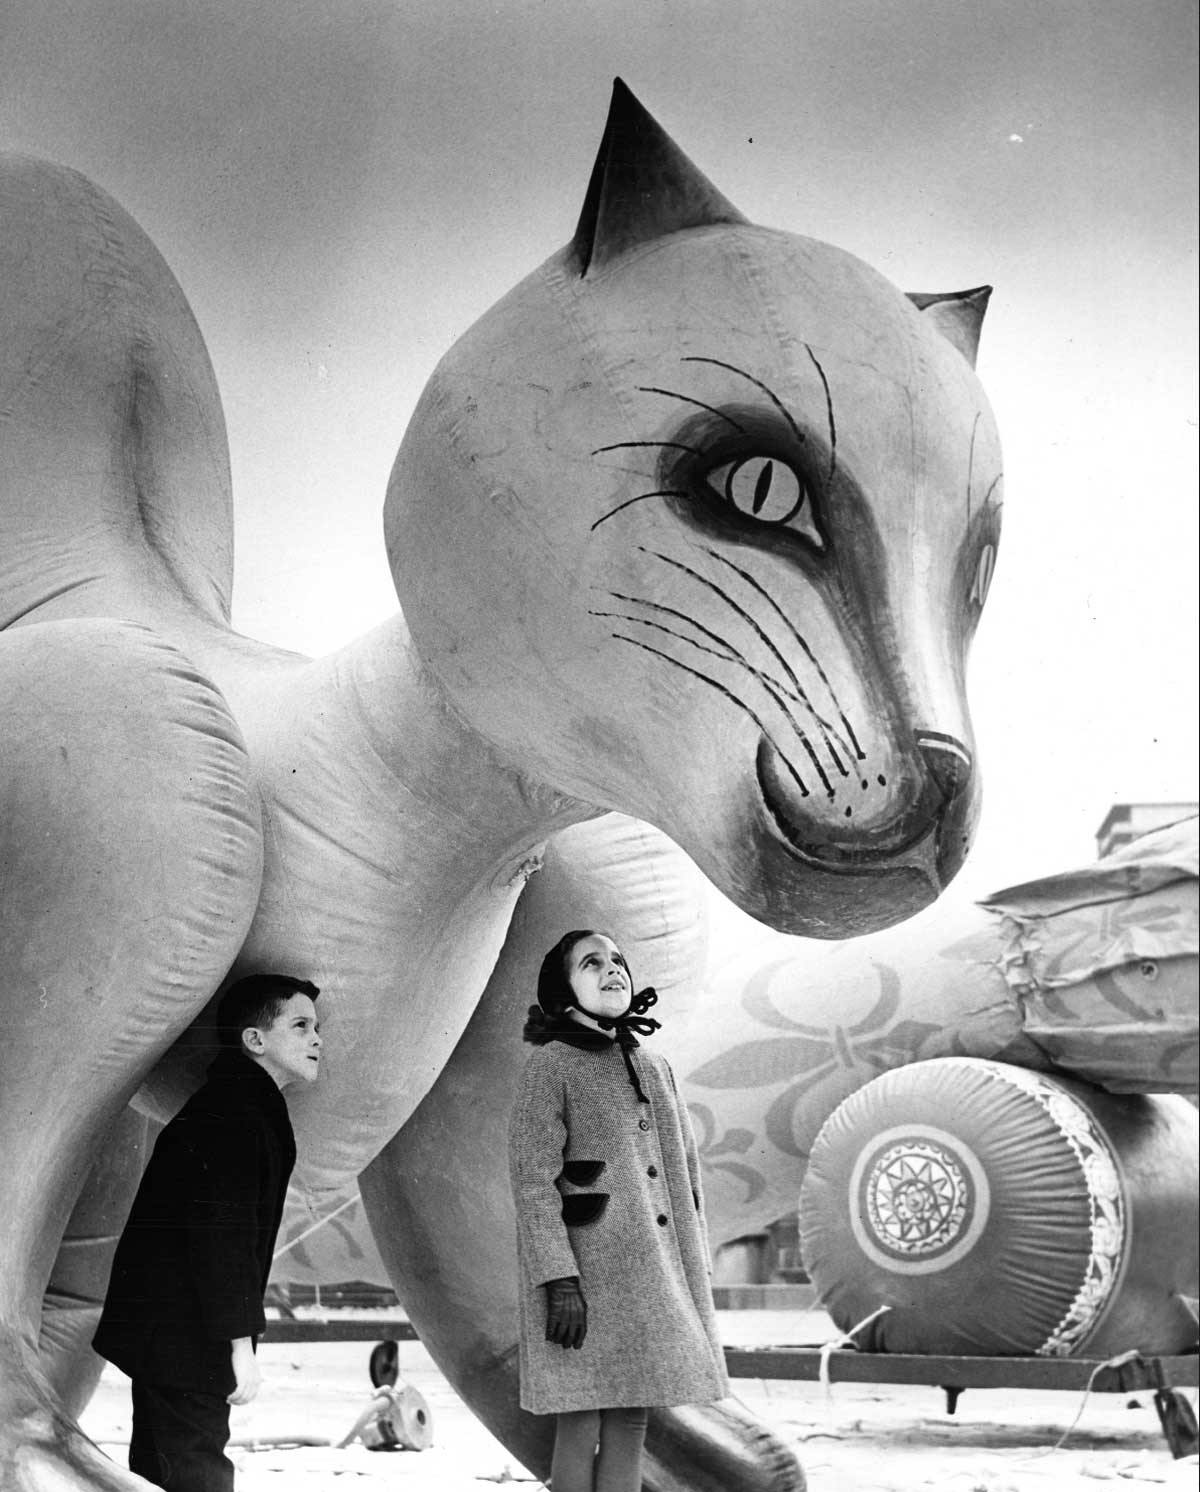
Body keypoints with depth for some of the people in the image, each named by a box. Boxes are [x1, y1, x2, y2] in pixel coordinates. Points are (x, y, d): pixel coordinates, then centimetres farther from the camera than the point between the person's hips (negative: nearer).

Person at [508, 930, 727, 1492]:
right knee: (580, 1428, -4)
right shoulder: (550, 1065, -3)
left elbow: (685, 1176, 19)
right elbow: (532, 1179, -10)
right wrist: (559, 1281, -17)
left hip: (656, 1272, 6)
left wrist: (698, 1274, 13)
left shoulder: (655, 1067, 17)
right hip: (587, 1271, -6)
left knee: (631, 1426, 7)